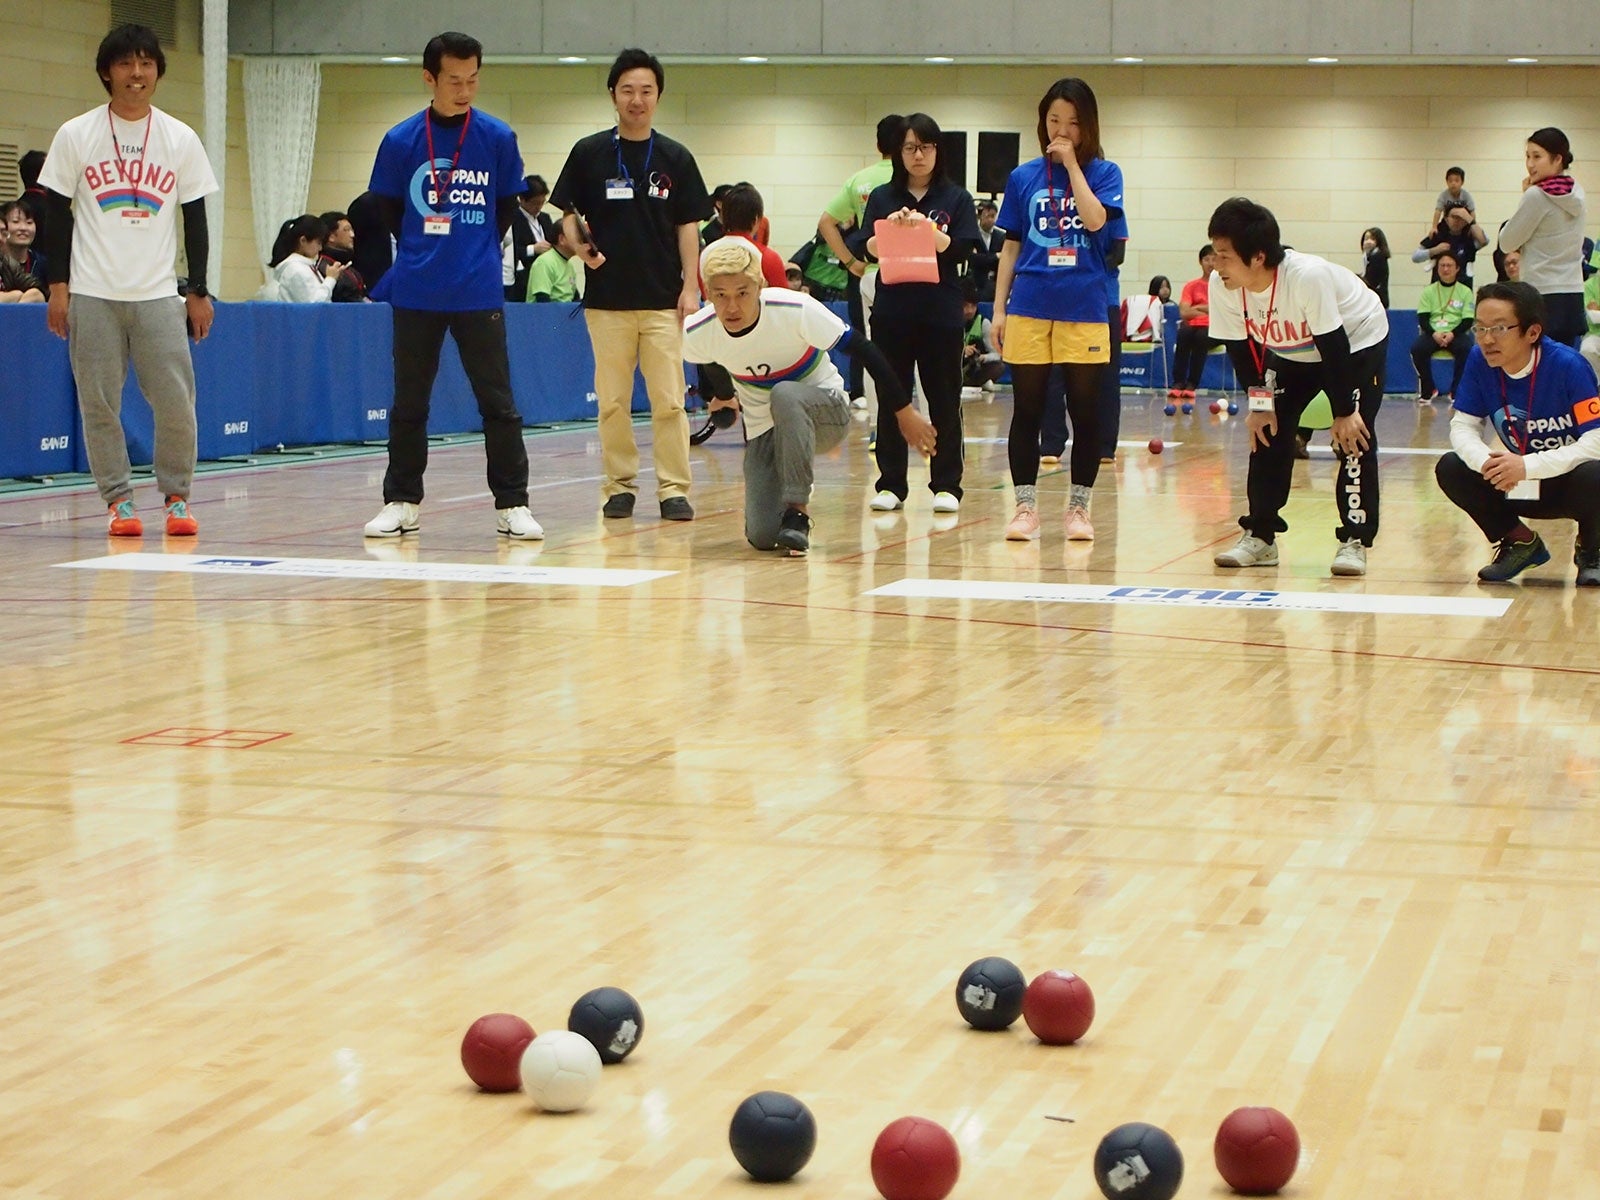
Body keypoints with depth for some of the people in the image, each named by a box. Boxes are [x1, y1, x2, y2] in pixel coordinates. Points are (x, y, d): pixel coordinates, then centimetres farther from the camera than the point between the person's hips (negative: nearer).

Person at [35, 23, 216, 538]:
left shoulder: (181, 139, 7)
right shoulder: (75, 135, 2)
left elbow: (195, 219, 10)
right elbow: (57, 214, 5)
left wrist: (199, 291, 7)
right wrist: (57, 286, -1)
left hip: (159, 293, 1)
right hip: (91, 295, -1)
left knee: (176, 403, -4)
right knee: (99, 403, -1)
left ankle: (176, 498, 11)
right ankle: (118, 500, 9)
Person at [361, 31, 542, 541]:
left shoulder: (498, 138, -1)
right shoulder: (400, 141, -2)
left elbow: (505, 209, 10)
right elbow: (388, 212, 10)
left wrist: (477, 254, 11)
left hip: (479, 293, -1)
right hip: (415, 293, 1)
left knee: (498, 402, 1)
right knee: (409, 403, 8)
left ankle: (512, 505, 7)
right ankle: (402, 503, 18)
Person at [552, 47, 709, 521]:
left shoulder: (676, 158, 6)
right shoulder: (589, 153, 4)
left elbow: (688, 226, 6)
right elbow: (568, 211, 9)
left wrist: (690, 287, -1)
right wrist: (578, 245, -10)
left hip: (663, 299, 0)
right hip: (607, 299, 0)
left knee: (669, 400, -4)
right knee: (612, 400, 3)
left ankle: (673, 488, 1)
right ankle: (620, 486, 12)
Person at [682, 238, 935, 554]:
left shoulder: (796, 310, -27)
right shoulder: (695, 335, -17)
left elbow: (863, 350, -17)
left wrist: (904, 412, -13)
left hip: (826, 413, -3)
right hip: (763, 430, 3)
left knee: (784, 394, -39)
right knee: (761, 536, -15)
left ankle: (796, 510, -29)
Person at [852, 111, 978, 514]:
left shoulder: (956, 199, 5)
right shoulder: (882, 198, 9)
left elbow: (963, 249, -6)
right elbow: (863, 248, 0)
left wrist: (925, 229, -19)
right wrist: (890, 227, -17)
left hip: (941, 314, -1)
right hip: (892, 312, 1)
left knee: (944, 400, 2)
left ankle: (947, 485, 7)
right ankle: (890, 485, 10)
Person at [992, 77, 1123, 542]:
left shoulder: (1103, 173, 4)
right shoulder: (1023, 177, 9)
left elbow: (1095, 219, -15)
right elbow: (1011, 247, 11)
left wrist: (1071, 163, -9)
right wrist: (998, 308, 6)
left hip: (1084, 308, -1)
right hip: (1029, 307, 1)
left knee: (1085, 412, 3)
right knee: (1027, 411, 3)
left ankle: (1079, 506, 13)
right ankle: (1026, 506, 10)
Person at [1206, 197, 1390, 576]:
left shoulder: (1308, 276, -40)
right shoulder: (1222, 286, -25)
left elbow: (1333, 346, -31)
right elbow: (1241, 347, -10)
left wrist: (1345, 412, -25)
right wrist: (1259, 403, -12)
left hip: (1357, 342, -5)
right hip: (1291, 353, 6)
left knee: (1353, 436, -16)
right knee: (1266, 429, -3)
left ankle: (1356, 540, -11)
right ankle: (1260, 535, 6)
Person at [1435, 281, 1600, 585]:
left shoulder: (1568, 366, -25)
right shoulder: (1480, 362, -12)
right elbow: (1462, 426, -9)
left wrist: (1528, 466, -39)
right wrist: (1486, 461, -33)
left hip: (1571, 483, -4)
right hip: (1518, 488, 4)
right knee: (1450, 469, -18)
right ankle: (1521, 544, 6)